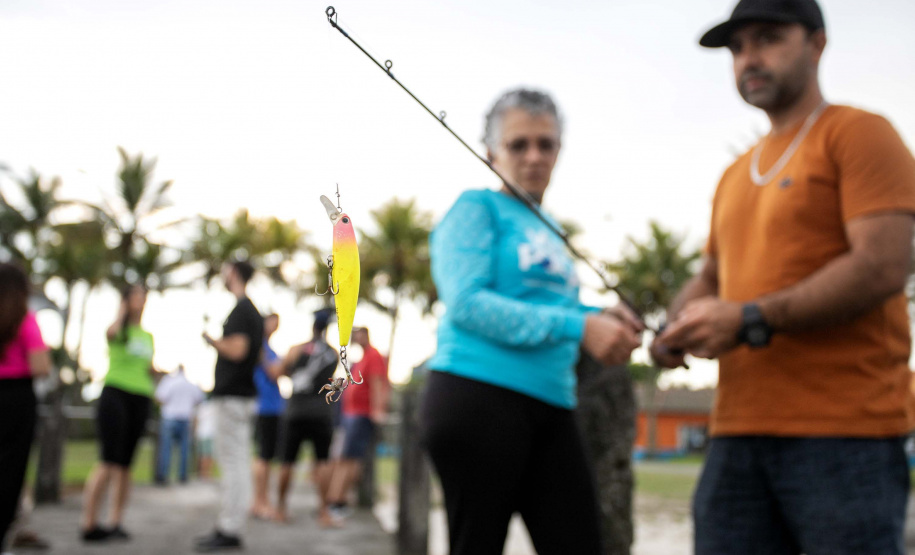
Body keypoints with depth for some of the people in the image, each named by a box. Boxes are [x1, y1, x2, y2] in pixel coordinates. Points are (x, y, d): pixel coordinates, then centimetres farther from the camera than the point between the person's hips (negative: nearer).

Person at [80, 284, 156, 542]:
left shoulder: (148, 336, 21)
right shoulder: (120, 328, 2)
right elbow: (111, 332, -24)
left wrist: (153, 371, 9)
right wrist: (122, 311, -7)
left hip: (140, 400, 6)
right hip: (115, 393, -6)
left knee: (125, 465, 3)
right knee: (109, 461, -15)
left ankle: (115, 522, 6)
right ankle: (89, 523, -13)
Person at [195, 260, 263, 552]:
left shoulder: (240, 311, -13)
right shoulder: (254, 311, 17)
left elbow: (236, 350, -23)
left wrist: (211, 340, -8)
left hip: (232, 396, -10)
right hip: (243, 393, 10)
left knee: (233, 462, -9)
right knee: (236, 462, 11)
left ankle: (229, 531, -8)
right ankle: (229, 526, 17)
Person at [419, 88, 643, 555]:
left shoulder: (548, 231, 22)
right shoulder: (478, 208, 1)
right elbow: (466, 302, -14)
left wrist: (601, 324, 3)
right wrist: (577, 326, -18)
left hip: (550, 407, 7)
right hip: (479, 396, -7)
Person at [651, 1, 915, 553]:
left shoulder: (858, 134, 0)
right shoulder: (735, 175, 22)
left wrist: (752, 321, -16)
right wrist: (677, 330, 3)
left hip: (844, 430, -6)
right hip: (739, 433, 6)